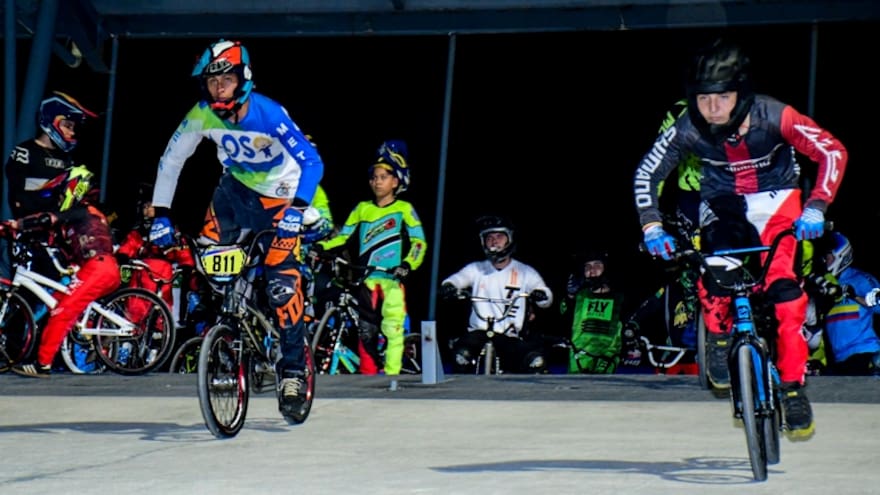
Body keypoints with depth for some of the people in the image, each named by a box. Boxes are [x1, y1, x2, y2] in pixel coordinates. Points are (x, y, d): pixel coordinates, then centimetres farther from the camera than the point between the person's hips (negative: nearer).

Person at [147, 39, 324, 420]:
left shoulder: (268, 114, -29)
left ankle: (293, 371, -6)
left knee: (282, 282, -15)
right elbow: (170, 161, -7)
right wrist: (161, 215, -13)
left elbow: (312, 162, -33)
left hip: (278, 195, -5)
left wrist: (296, 209, -45)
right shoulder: (202, 115, -17)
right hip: (236, 186, 5)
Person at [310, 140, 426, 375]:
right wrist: (321, 247, -4)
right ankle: (367, 375, 7)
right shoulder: (362, 209, 15)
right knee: (366, 330, -1)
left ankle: (391, 376, -9)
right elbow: (343, 236, 13)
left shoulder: (404, 209, 5)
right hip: (367, 278, 3)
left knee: (392, 329, -10)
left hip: (392, 278, -3)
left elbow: (419, 242, -2)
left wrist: (408, 265, -19)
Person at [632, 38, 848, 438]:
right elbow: (646, 175, -11)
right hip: (724, 202, 1)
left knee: (783, 287, -22)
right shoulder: (689, 129, -21)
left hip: (776, 199, -1)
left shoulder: (772, 117, -27)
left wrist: (815, 208, -38)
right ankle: (719, 337, -2)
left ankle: (793, 387, -13)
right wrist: (651, 226, -24)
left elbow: (833, 153, -27)